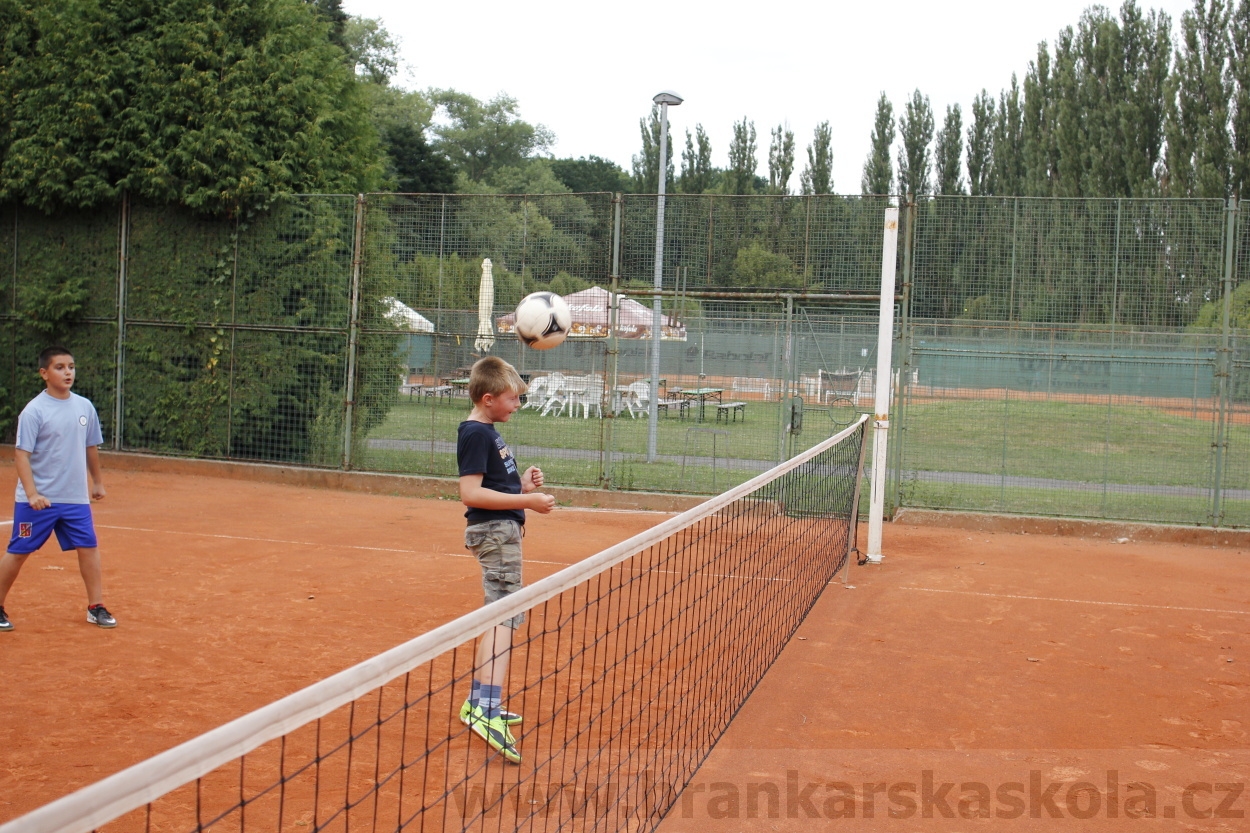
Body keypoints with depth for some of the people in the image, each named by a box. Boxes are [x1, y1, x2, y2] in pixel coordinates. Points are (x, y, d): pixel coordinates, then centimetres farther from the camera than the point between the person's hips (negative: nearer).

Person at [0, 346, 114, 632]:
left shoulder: (85, 407, 4)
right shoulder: (34, 411, -11)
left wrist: (97, 482, 22)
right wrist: (32, 494, -25)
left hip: (76, 498, 4)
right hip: (37, 499, -4)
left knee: (89, 547, 3)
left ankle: (96, 607, 14)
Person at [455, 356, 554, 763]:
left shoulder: (487, 432, 16)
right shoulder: (476, 434, -15)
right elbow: (470, 493, -23)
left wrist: (522, 484, 6)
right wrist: (526, 500, -24)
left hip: (502, 530, 11)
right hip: (494, 531, -11)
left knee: (498, 617, 15)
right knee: (504, 617, -17)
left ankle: (479, 702, 23)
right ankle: (487, 709, -25)